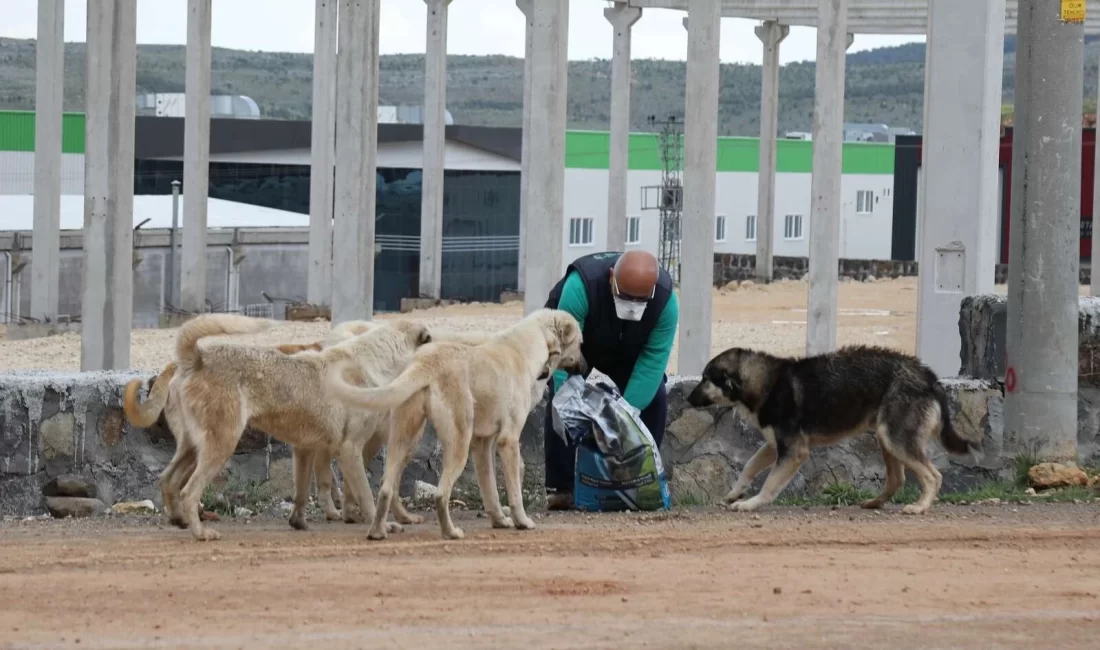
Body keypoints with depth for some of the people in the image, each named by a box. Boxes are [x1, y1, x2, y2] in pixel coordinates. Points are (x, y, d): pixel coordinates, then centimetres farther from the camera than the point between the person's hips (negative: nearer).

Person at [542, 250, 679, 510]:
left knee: (653, 399, -13)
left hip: (628, 349, 3)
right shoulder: (580, 286, -43)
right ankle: (560, 488, -14)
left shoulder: (666, 299, -33)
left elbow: (652, 360, -30)